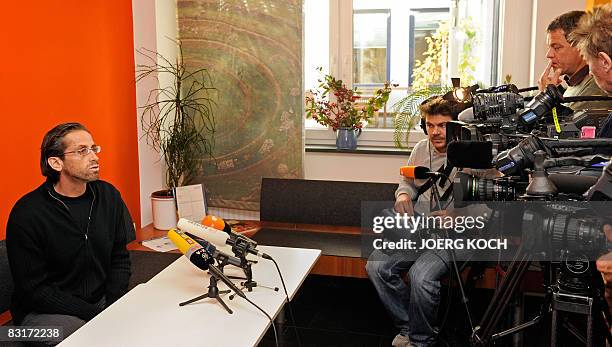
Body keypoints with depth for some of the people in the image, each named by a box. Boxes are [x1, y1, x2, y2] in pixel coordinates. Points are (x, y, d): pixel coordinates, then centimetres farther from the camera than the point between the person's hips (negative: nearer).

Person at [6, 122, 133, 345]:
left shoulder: (108, 195, 0)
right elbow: (35, 289, -13)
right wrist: (98, 315, -19)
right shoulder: (27, 214, -15)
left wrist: (114, 308, -10)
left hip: (102, 300, 5)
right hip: (43, 311, -5)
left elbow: (120, 258, 6)